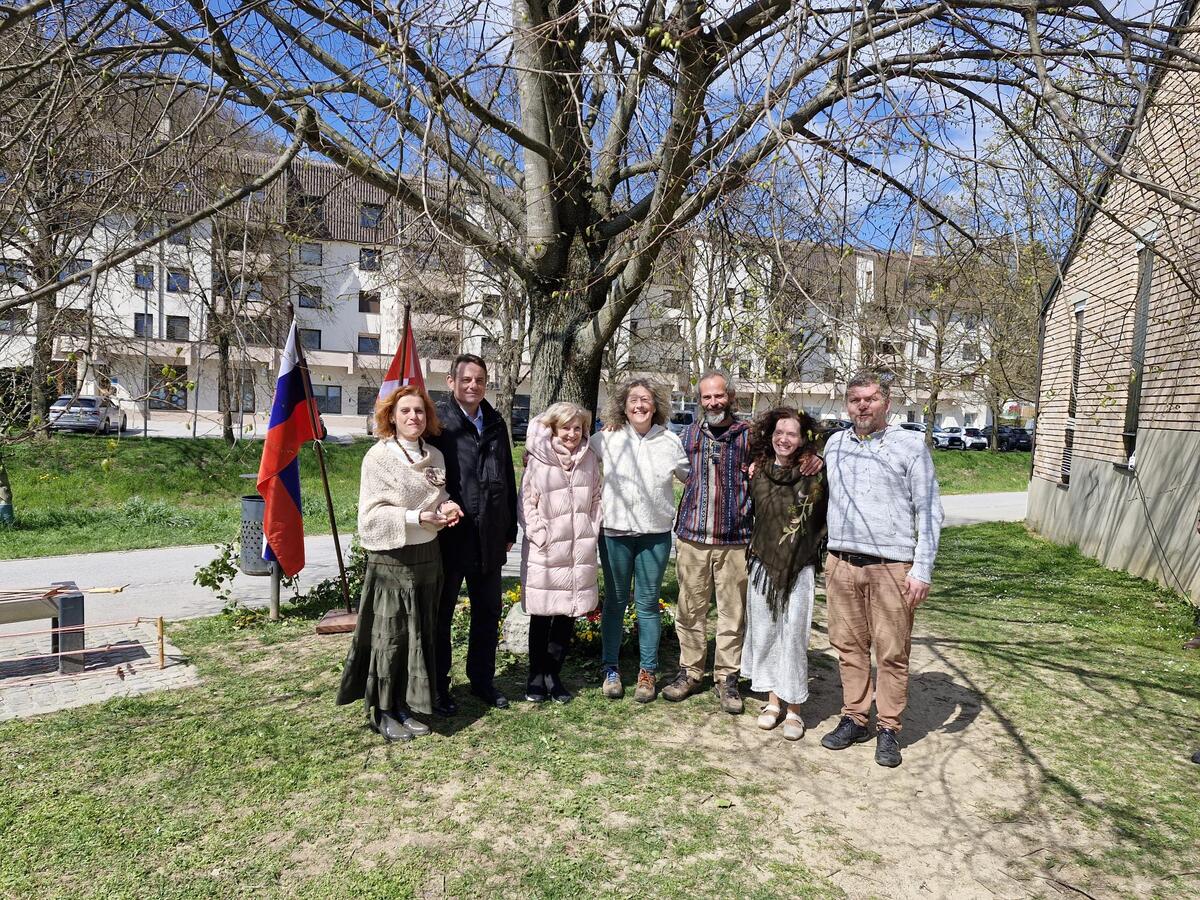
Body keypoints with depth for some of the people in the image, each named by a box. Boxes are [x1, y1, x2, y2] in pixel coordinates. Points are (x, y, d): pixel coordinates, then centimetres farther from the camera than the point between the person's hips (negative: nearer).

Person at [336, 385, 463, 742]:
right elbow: (372, 513, -14)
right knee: (390, 636, 4)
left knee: (419, 634, 12)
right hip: (391, 557, -6)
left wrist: (447, 507, -5)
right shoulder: (379, 456, -12)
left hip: (427, 554, 6)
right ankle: (381, 713, 20)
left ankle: (404, 707, 27)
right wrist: (418, 517, -23)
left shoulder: (434, 456, 7)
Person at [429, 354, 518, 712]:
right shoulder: (438, 421, -8)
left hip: (489, 538, 6)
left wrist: (510, 530, 13)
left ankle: (482, 681, 32)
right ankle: (438, 688, 25)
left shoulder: (496, 424, 10)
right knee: (441, 615, 10)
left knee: (488, 613, 16)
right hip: (448, 536, -5)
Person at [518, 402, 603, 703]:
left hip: (581, 550, 3)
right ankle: (536, 676, 22)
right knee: (541, 617, 6)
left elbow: (595, 499, 14)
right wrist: (539, 534, -11)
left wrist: (592, 531, 5)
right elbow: (526, 502, -4)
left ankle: (553, 674, 24)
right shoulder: (538, 459, -5)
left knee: (568, 616, 9)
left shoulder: (589, 458, 7)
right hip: (545, 552, -3)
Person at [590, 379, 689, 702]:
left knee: (648, 602, 9)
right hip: (615, 530, 0)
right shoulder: (606, 439, -2)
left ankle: (648, 671, 21)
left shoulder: (669, 442, 1)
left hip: (656, 533, 0)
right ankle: (609, 667, 24)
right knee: (615, 601, 11)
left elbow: (691, 477, 12)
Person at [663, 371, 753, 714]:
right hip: (692, 536, 2)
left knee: (732, 613, 6)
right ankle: (690, 671, 24)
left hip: (734, 540, -2)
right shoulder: (689, 434, 9)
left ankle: (727, 677, 19)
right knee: (690, 611, 9)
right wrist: (677, 529, 13)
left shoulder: (748, 436, 0)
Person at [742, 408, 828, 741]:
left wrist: (819, 551, -3)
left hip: (799, 569, -3)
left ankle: (793, 709, 14)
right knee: (764, 633, 9)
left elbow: (827, 516, 1)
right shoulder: (757, 471, 3)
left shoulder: (814, 473, -6)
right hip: (762, 564, 3)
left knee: (793, 636, 0)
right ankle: (773, 700, 25)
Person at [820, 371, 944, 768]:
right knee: (849, 645, 10)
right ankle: (854, 719, 22)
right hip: (841, 562, 4)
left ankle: (888, 729, 15)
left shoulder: (910, 444, -1)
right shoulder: (834, 444, 11)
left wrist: (922, 570, -8)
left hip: (891, 566, -4)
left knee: (891, 652, 2)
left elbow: (929, 510, -3)